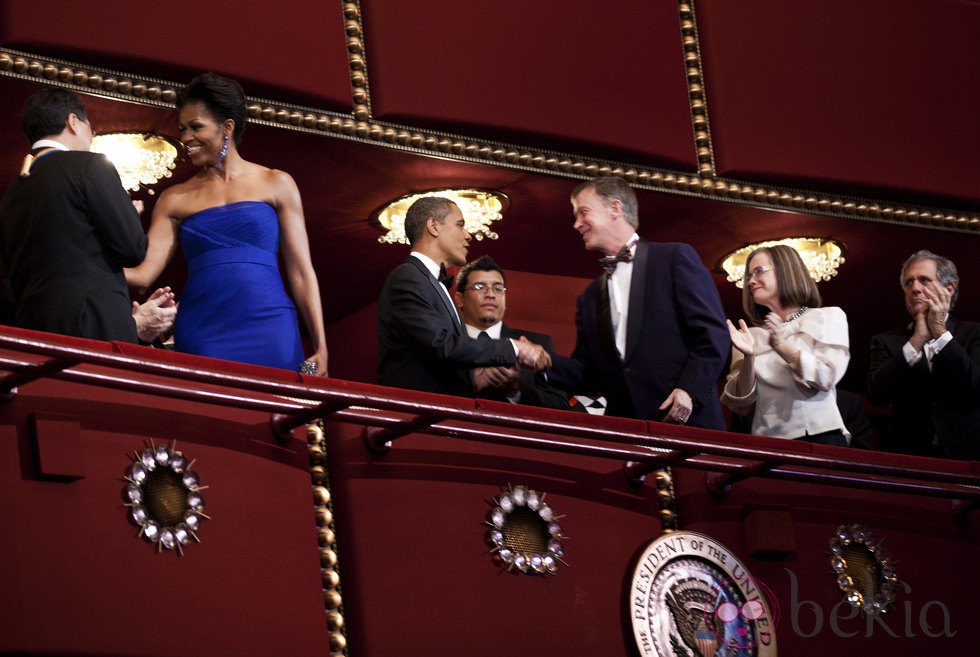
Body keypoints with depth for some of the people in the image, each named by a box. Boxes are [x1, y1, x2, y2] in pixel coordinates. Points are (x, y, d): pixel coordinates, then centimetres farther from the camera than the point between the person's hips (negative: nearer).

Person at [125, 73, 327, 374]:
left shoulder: (275, 184, 9)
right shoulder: (175, 199, 13)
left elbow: (301, 273, 6)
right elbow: (143, 272, 4)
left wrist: (320, 347, -1)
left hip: (268, 330, -1)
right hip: (202, 336, 1)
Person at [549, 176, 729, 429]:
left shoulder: (676, 257, 3)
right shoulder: (590, 298, 19)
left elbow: (714, 334, -5)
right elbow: (588, 375, 16)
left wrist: (689, 389, -17)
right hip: (623, 431, 4)